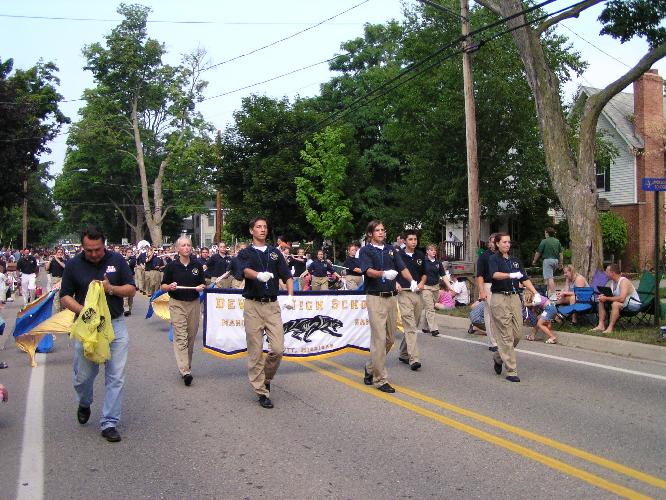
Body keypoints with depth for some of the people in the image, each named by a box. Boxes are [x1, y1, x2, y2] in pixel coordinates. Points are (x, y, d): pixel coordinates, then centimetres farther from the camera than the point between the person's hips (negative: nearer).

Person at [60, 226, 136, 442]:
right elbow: (65, 296, 4)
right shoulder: (73, 265, 0)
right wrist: (81, 309, -15)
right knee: (83, 375, 8)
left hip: (115, 325, 0)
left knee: (116, 377, -1)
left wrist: (111, 288, -14)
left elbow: (131, 290, 5)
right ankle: (84, 403, 41)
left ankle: (109, 423, 9)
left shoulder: (117, 260, 0)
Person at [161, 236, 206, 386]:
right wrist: (170, 287, -18)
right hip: (177, 304, -3)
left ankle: (187, 365, 26)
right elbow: (163, 286, 3)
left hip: (194, 303, 3)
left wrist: (201, 287, -9)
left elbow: (203, 283, 13)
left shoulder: (197, 265, 5)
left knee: (191, 337, 10)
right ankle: (185, 372, -16)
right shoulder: (171, 266, -2)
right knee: (180, 337, -10)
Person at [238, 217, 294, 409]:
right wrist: (259, 275, -39)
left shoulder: (275, 252, 16)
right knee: (255, 351, 0)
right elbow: (246, 271, -16)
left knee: (278, 349, -4)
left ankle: (266, 378, 22)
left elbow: (287, 276, 11)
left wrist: (291, 296, -7)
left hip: (272, 305, 3)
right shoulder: (245, 253, 5)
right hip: (253, 306, -2)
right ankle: (261, 391, 8)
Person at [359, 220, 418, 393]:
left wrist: (412, 280, -10)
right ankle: (380, 379, -2)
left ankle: (370, 368, 29)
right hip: (376, 298, -6)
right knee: (379, 338, -8)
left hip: (392, 296, 6)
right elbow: (369, 271, -15)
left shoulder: (391, 249, 16)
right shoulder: (365, 251, 0)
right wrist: (384, 273, -34)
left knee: (390, 338, 11)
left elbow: (402, 268, 10)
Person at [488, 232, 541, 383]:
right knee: (506, 335, -6)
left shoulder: (515, 261, 18)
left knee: (518, 333, 4)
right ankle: (511, 371, -2)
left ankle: (498, 357, 28)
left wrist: (535, 293, 3)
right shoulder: (494, 259, -1)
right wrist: (511, 275, -36)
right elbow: (495, 274, -20)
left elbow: (525, 278, 16)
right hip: (500, 298, -6)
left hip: (515, 297, 6)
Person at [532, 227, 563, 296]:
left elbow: (538, 252, -3)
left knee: (549, 278, -8)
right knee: (552, 277, 20)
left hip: (547, 260, -7)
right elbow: (560, 253, 11)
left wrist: (534, 261, 10)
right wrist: (561, 262, 18)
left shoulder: (544, 241, -8)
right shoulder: (557, 241, 9)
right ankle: (550, 291, 27)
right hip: (556, 260, 7)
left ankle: (552, 293, -15)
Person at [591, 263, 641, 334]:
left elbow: (621, 298, -36)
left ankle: (610, 328, -33)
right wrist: (604, 296, -11)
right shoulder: (613, 281, 5)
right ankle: (601, 325, -6)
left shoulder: (624, 281, -23)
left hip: (634, 304, -10)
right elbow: (611, 295, 12)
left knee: (615, 304, -36)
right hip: (624, 302, 10)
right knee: (602, 302, 1)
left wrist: (606, 298, -31)